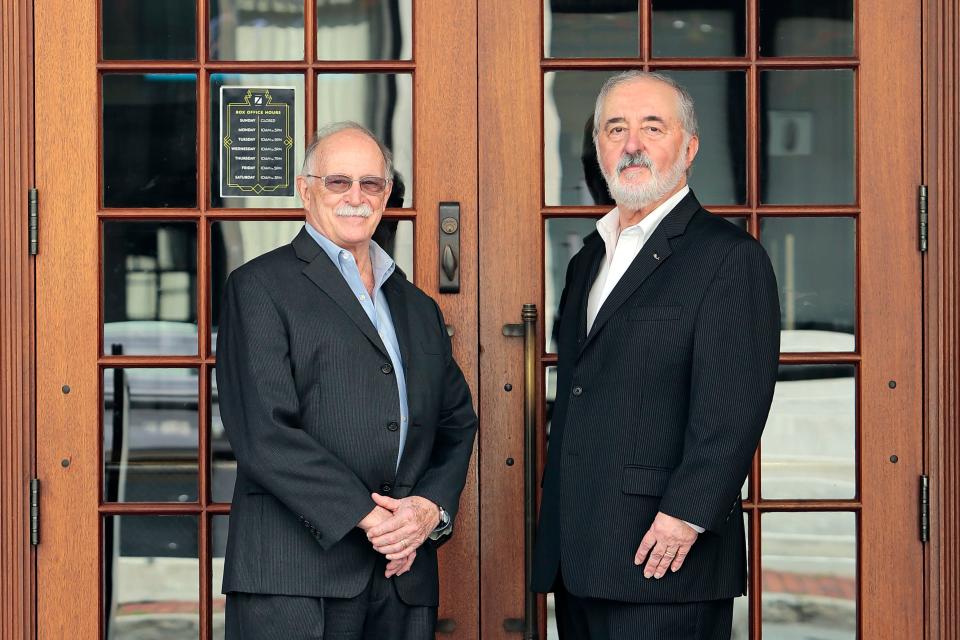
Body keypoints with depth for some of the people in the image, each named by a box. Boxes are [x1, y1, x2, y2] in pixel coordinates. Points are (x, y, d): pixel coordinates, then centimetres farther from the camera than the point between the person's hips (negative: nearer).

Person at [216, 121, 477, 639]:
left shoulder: (418, 307, 20)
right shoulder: (260, 286, 0)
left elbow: (457, 423, 17)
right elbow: (263, 433, -10)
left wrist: (432, 509, -2)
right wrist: (364, 515, -13)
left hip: (405, 575, 5)